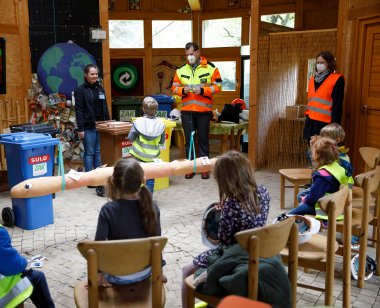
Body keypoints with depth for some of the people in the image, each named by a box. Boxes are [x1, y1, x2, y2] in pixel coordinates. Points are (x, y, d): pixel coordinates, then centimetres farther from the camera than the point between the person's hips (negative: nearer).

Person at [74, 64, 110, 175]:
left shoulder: (100, 89, 12)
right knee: (89, 153, 1)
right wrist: (80, 128, -14)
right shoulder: (80, 90, -4)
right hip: (88, 127, -5)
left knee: (99, 152, 9)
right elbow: (79, 111, -9)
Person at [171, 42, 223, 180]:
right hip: (187, 110, 3)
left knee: (203, 139, 5)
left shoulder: (211, 68, -1)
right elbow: (174, 87, 10)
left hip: (204, 110, -2)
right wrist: (183, 90, -11)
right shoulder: (181, 70, 9)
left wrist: (203, 90, -17)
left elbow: (217, 86, -3)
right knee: (188, 139, 7)